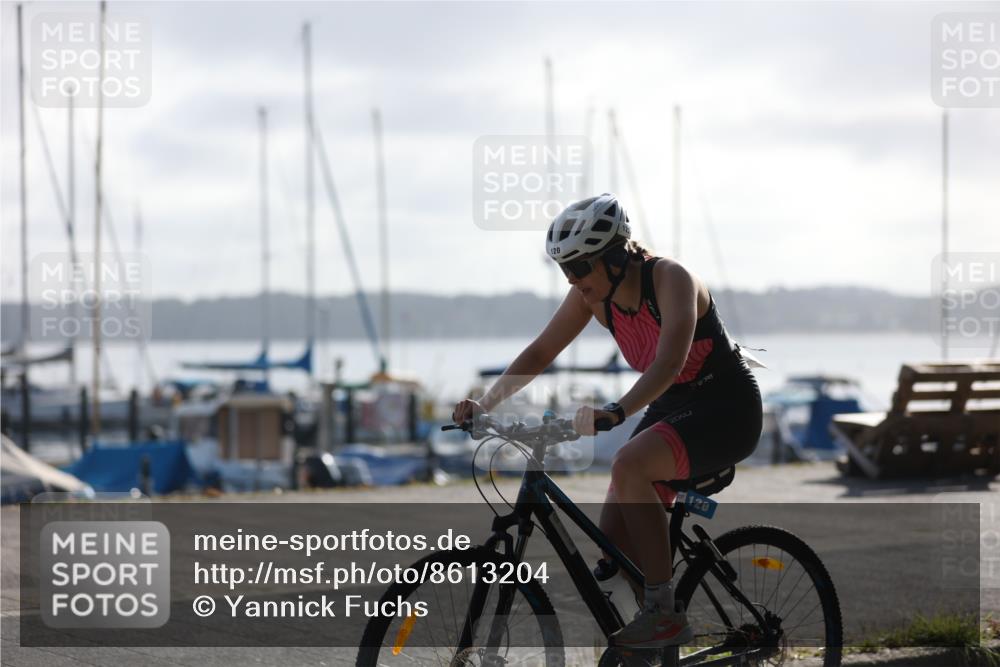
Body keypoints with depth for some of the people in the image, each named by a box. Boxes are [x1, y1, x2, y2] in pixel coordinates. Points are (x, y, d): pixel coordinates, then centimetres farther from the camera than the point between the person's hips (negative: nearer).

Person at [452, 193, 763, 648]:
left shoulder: (670, 278, -25)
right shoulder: (592, 294, -5)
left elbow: (670, 362, -40)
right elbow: (541, 352, 1)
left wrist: (615, 412, -54)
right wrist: (484, 404, -12)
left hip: (726, 408, -8)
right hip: (670, 407, 8)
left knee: (629, 464, -33)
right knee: (614, 537, -5)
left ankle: (664, 612, -24)